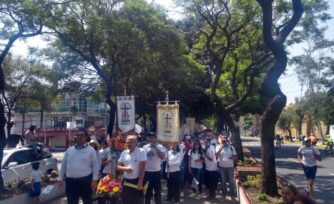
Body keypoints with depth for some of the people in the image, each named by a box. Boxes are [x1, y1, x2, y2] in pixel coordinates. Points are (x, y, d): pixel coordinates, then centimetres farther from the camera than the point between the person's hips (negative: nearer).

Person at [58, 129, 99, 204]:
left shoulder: (91, 150, 1)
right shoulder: (69, 150, 11)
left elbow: (95, 166, -3)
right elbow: (63, 165, 14)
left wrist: (94, 180, -10)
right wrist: (61, 179, 11)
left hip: (85, 180, -3)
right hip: (71, 181, 3)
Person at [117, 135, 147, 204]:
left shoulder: (141, 151, -8)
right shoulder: (124, 152, 6)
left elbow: (142, 168, -12)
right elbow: (118, 166, 8)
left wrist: (140, 182, -16)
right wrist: (125, 168, -14)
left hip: (136, 181, -5)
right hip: (126, 181, 5)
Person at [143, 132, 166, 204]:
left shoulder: (160, 147, -4)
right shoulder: (144, 147, 5)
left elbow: (162, 156, -21)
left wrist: (155, 147, -20)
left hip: (156, 172, -3)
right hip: (146, 172, 3)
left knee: (157, 191, 9)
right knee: (147, 191, 14)